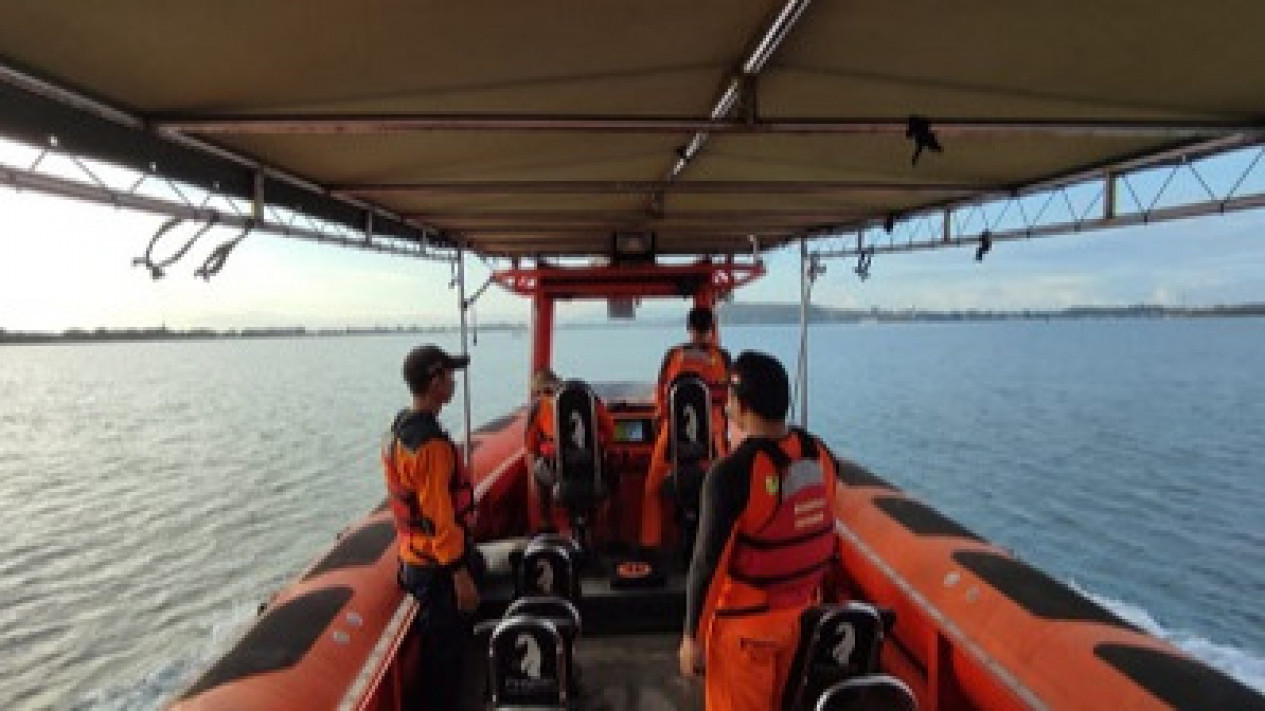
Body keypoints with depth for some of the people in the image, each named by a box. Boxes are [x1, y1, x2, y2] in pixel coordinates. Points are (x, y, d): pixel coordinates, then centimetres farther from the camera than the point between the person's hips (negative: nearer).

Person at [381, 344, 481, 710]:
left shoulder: (399, 428, 3)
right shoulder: (431, 443, -28)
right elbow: (440, 518, -26)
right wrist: (461, 575, -20)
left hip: (413, 558, 9)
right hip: (438, 567, -9)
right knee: (444, 652, 6)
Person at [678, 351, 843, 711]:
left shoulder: (732, 472, -26)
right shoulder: (820, 454, -7)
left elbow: (708, 562, -20)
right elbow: (828, 541, 4)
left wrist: (692, 636, -11)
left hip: (745, 622, -6)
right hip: (802, 613, 6)